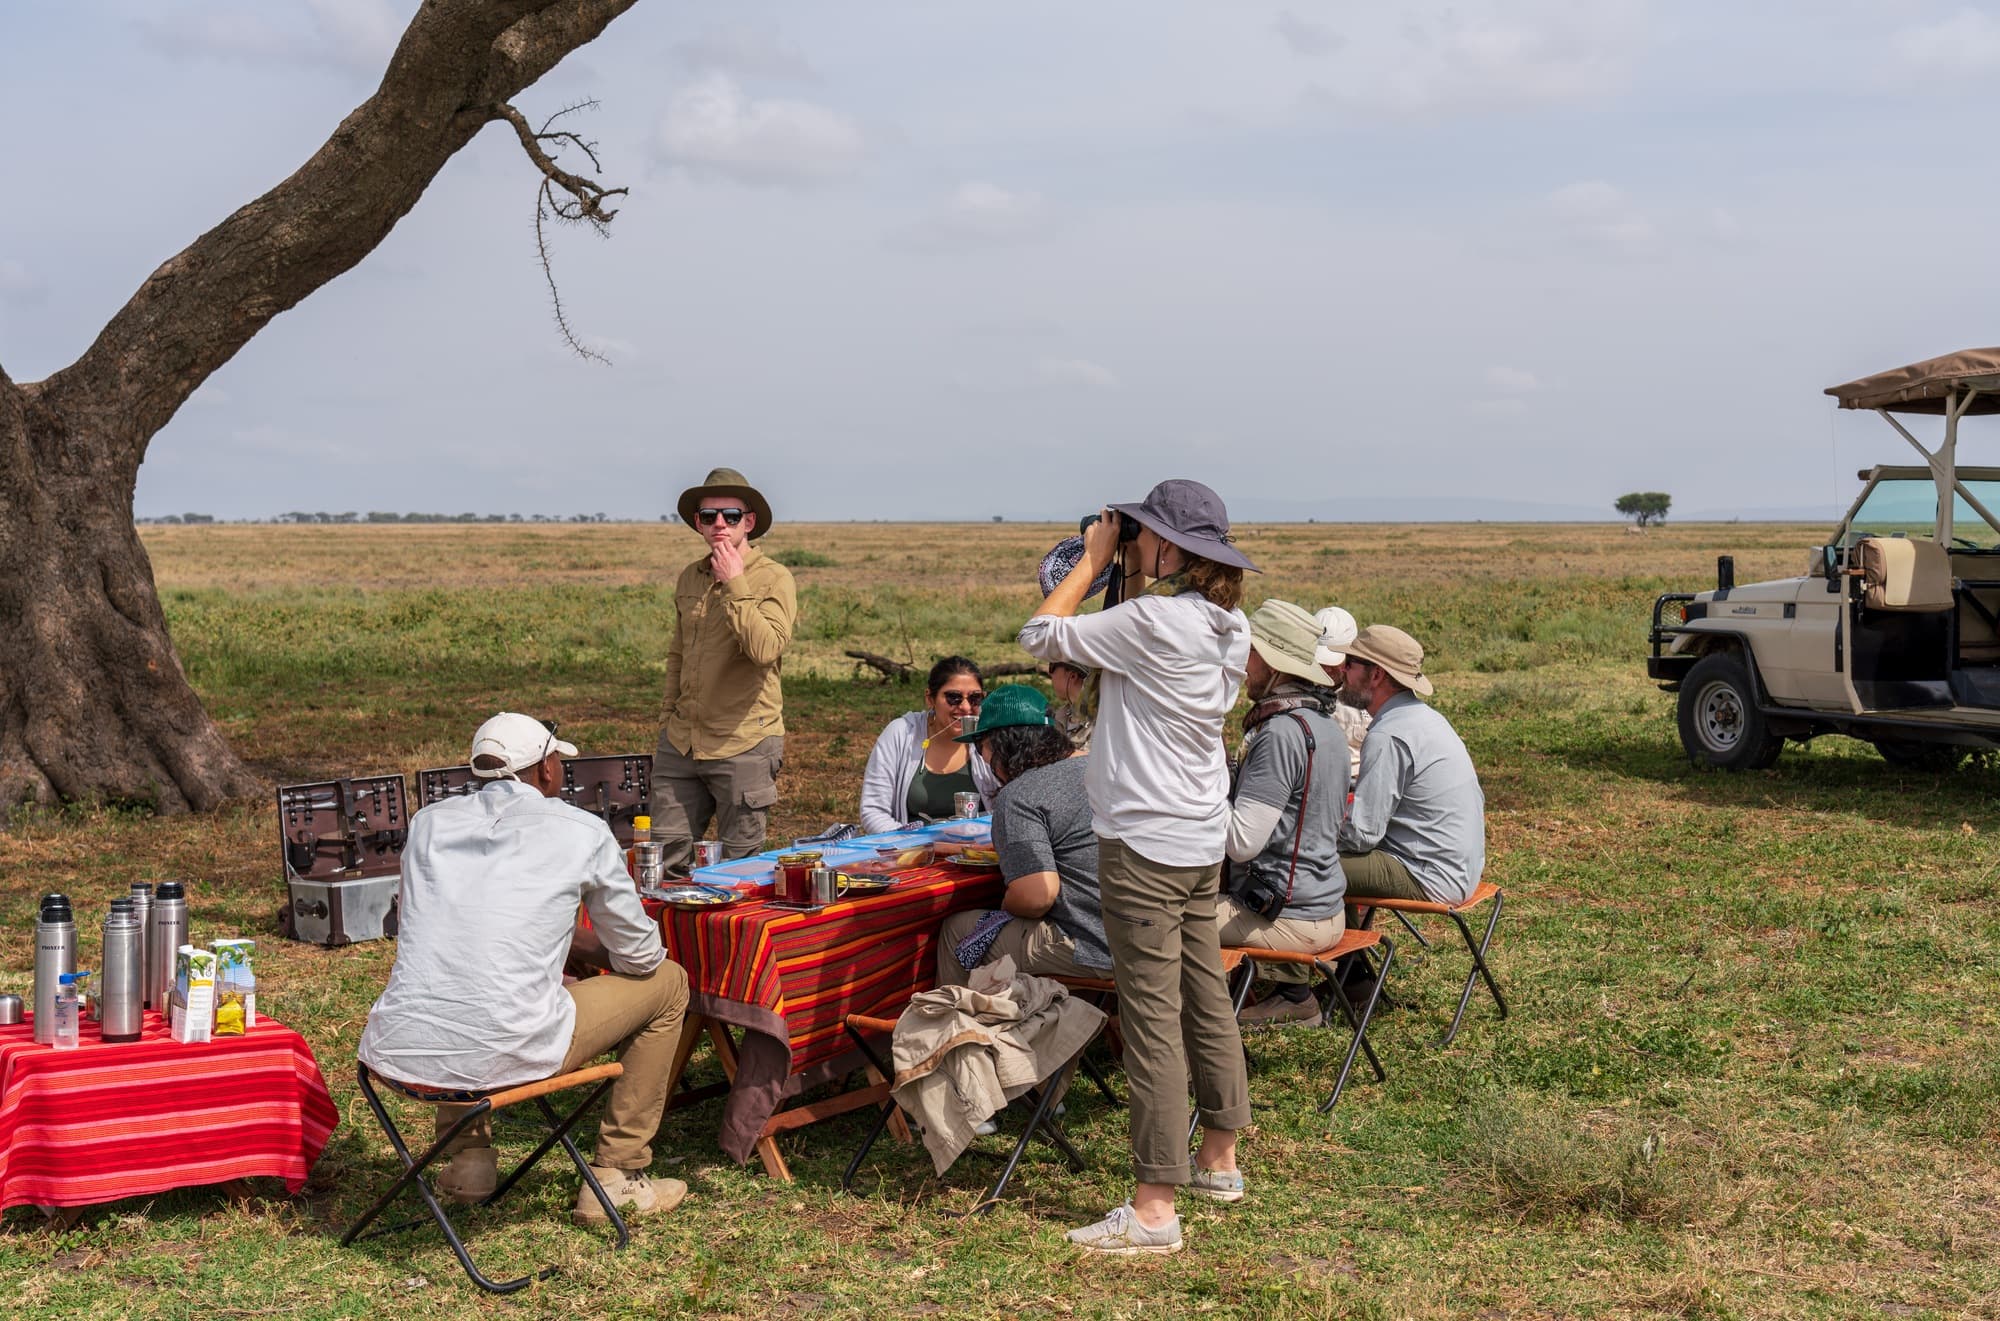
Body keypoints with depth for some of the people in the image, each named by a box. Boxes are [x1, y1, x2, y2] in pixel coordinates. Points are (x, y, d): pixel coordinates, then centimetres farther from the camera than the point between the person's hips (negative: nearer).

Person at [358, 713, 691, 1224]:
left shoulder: (427, 823, 14)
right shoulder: (582, 831, 2)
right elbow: (638, 955, 12)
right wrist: (577, 949, 38)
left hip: (398, 1051, 5)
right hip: (503, 1054, -5)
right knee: (666, 982, 18)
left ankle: (468, 1158, 37)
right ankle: (615, 1178, 23)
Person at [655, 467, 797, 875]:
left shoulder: (774, 578, -7)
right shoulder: (689, 578, 12)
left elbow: (766, 649, -23)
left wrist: (735, 585, -20)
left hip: (745, 743, -5)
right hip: (681, 743, 5)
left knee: (740, 867, 4)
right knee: (664, 860, 5)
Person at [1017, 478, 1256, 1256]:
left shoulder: (1153, 620, -19)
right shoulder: (1226, 626, 8)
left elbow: (1041, 635, -11)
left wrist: (1092, 561, -1)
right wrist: (1124, 576, 14)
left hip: (1144, 842, -9)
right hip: (1202, 839, 9)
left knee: (1153, 1019, -7)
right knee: (1206, 1002, 18)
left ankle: (1154, 1209, -4)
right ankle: (1219, 1162, 31)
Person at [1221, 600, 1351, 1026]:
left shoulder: (1280, 733, -21)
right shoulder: (1326, 723, 9)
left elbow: (1242, 841, -24)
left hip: (1289, 920, -10)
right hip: (1327, 909, 10)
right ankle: (1292, 993, 24)